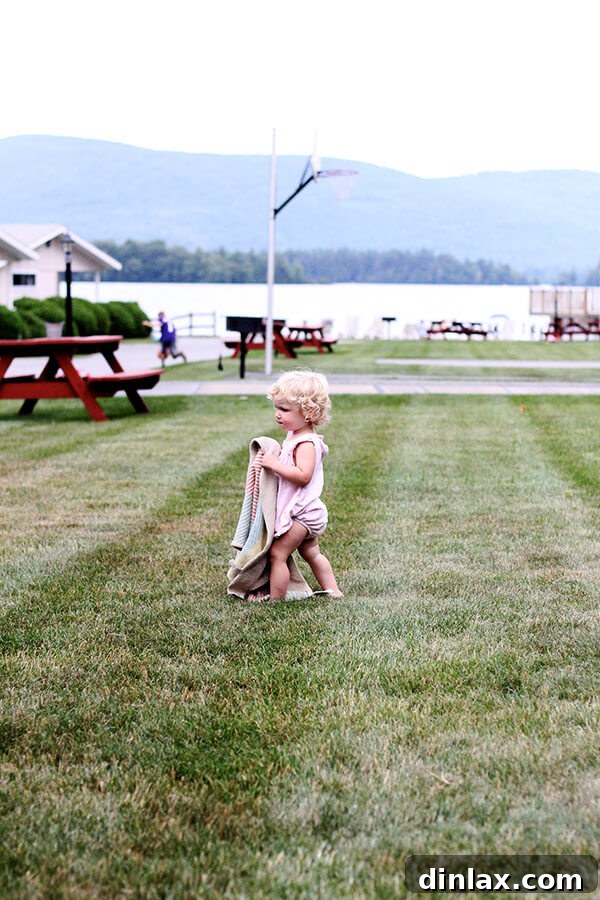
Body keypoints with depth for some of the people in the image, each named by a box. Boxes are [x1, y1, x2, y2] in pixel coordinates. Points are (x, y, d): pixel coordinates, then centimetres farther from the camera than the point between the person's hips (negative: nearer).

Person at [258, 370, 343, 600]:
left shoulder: (306, 443, -23)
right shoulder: (294, 436, 9)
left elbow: (302, 476, -34)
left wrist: (275, 464, -32)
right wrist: (275, 457, 6)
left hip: (301, 513, -11)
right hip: (307, 511, 11)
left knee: (277, 554, -7)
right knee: (311, 553, 22)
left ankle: (275, 599, -2)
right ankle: (333, 591, 30)